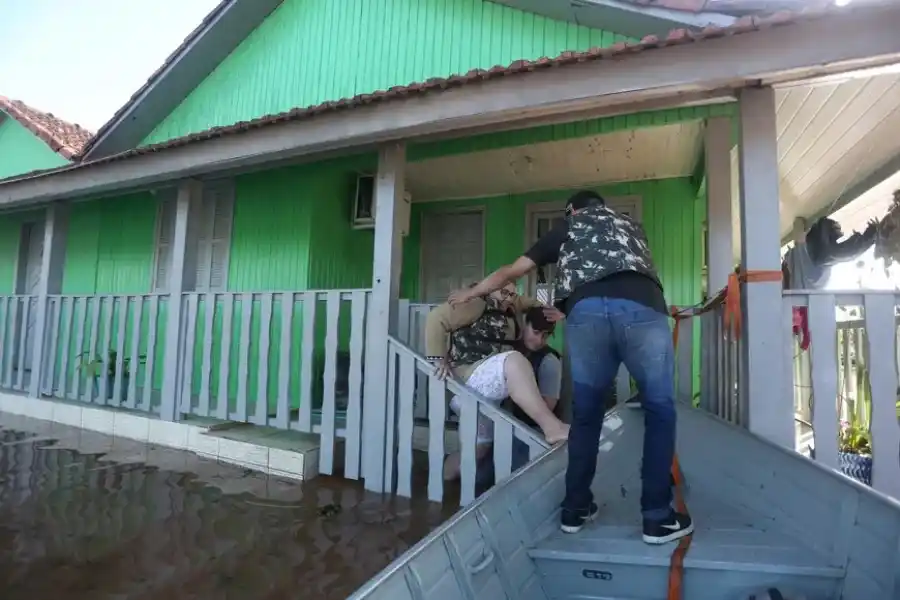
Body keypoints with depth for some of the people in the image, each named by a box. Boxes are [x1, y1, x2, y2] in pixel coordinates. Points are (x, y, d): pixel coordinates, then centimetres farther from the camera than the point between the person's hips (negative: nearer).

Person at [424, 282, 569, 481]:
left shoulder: (508, 308, 15)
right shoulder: (475, 304, -10)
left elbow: (532, 304, 31)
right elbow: (436, 319, -17)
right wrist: (439, 359, -21)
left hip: (490, 383, 10)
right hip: (471, 377, -10)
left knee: (480, 444, 17)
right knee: (514, 360, -34)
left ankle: (442, 479, 33)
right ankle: (552, 427, -38)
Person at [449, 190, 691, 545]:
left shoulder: (567, 228, 32)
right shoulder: (630, 224, 38)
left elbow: (511, 271, 34)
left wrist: (469, 294, 50)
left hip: (586, 310, 0)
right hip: (643, 309, 1)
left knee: (585, 412, 13)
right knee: (659, 410, 11)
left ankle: (575, 509, 21)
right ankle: (657, 517, 12)